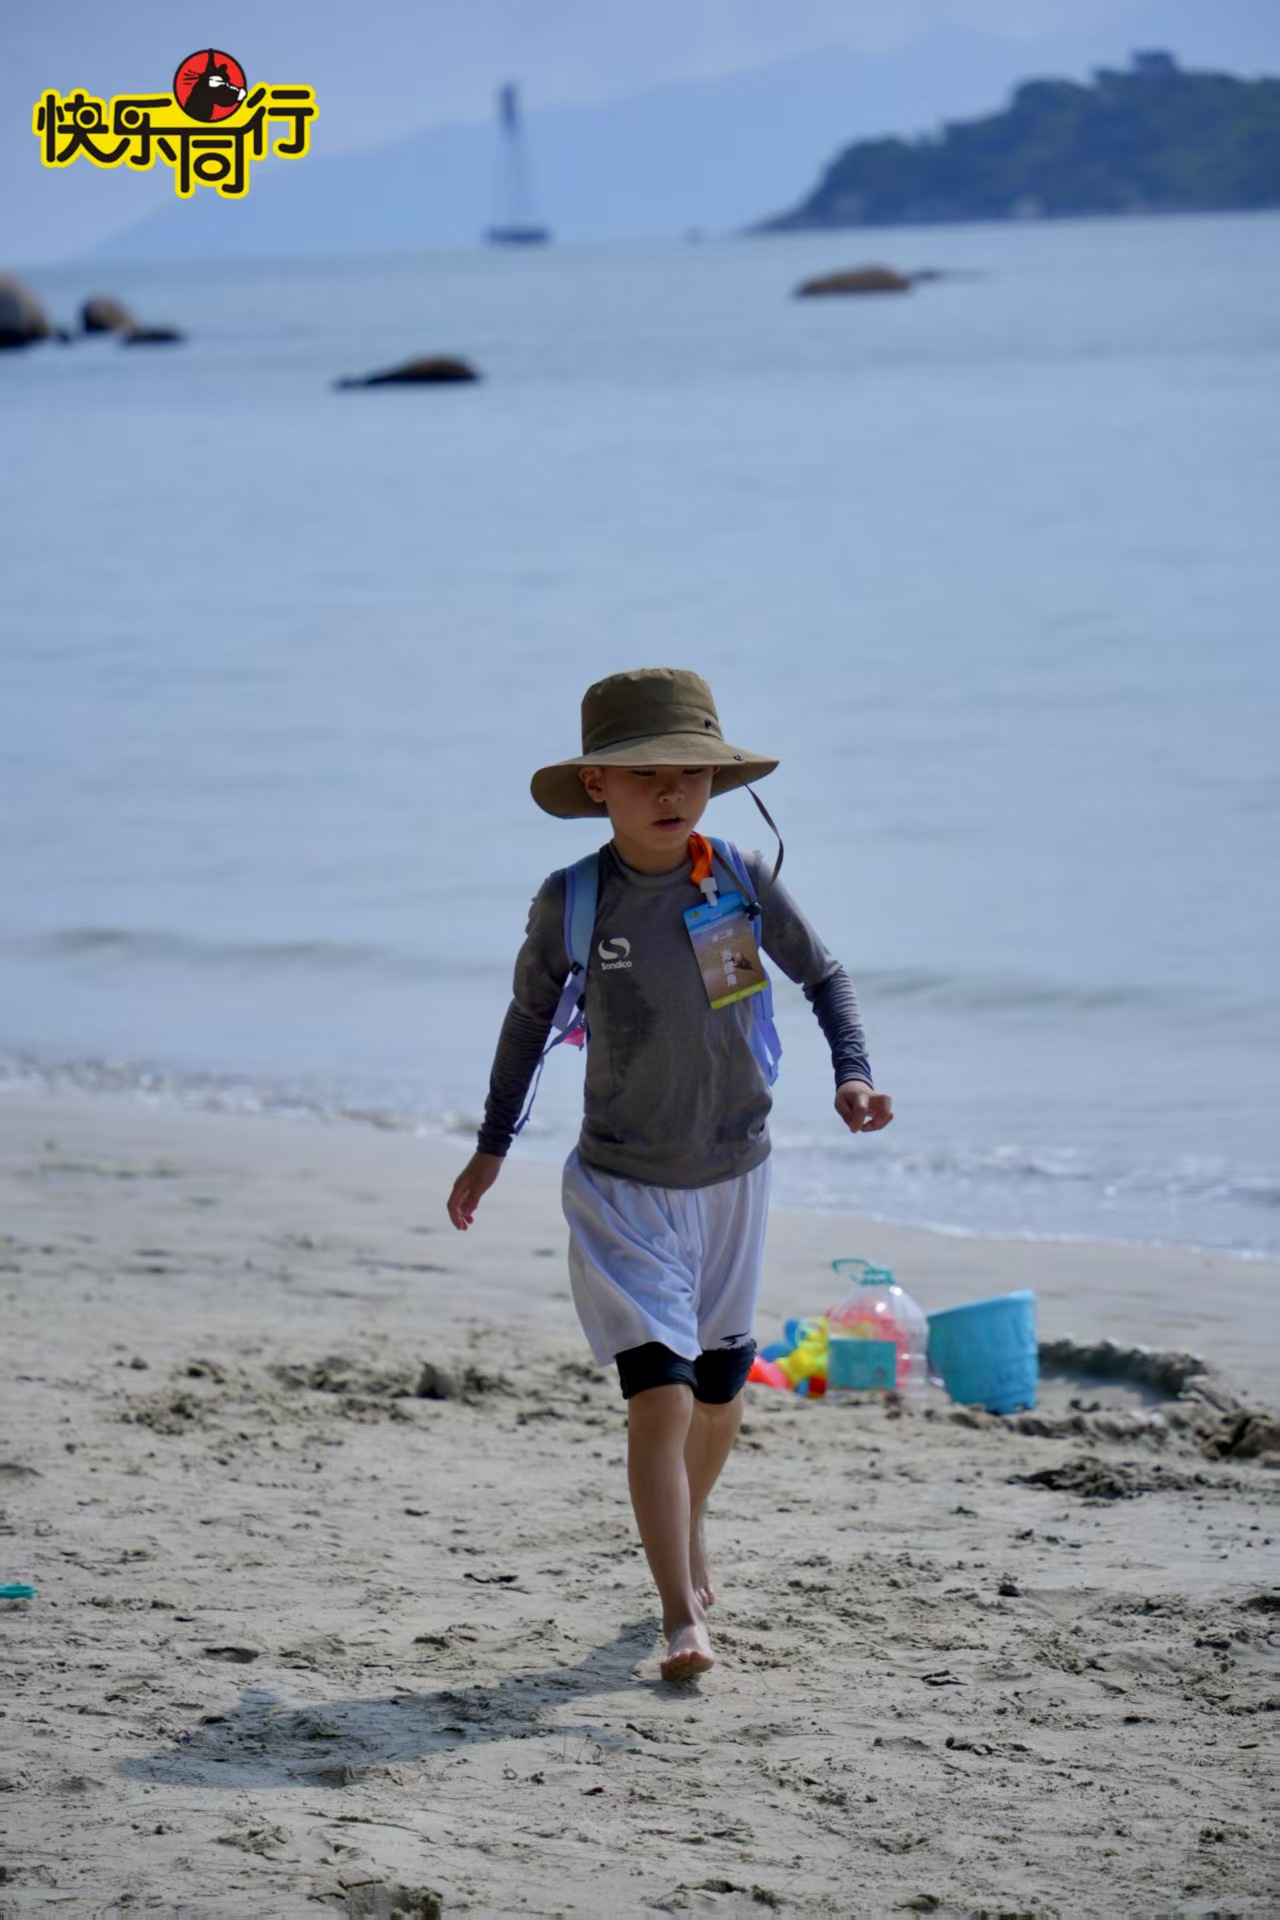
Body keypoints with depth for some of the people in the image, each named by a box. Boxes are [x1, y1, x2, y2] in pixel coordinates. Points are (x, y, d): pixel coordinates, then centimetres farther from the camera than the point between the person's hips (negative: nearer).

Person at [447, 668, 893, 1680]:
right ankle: (683, 1616, -14)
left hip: (732, 1176, 3)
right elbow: (531, 1017, 6)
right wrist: (493, 1145, 11)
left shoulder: (744, 879, -8)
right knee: (660, 1395, -16)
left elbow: (824, 975, 7)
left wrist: (853, 1075, -8)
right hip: (620, 1188, -3)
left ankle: (691, 1530, 46)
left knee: (720, 1387, 16)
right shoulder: (569, 902, -11)